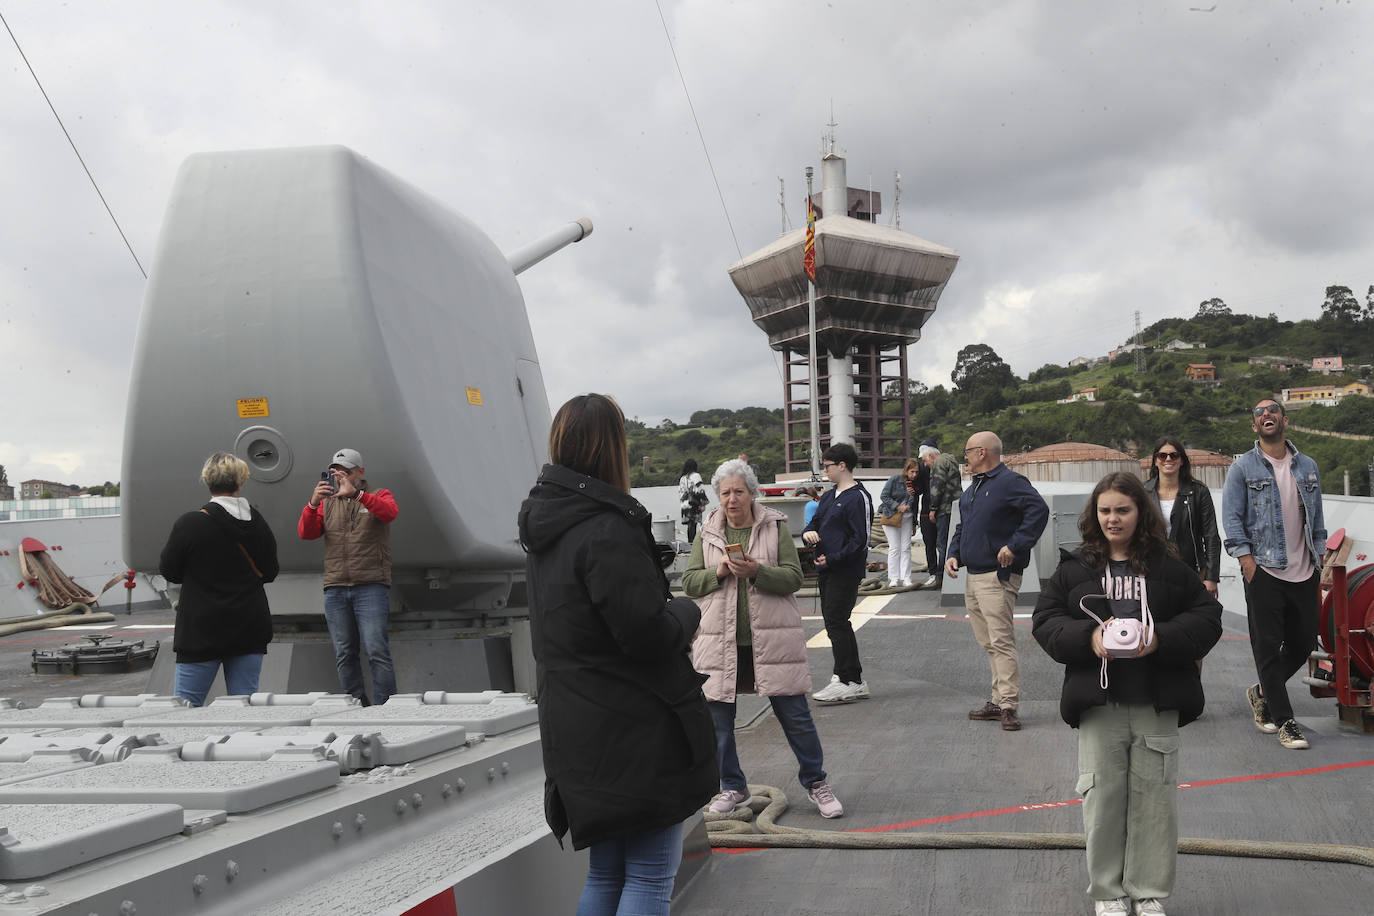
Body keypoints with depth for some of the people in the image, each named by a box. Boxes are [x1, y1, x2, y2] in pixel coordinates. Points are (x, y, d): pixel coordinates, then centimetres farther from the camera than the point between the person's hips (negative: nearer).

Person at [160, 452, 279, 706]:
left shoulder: (189, 524, -12)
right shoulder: (258, 523, 1)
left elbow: (168, 571, -1)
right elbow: (270, 572, 10)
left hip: (202, 631, -3)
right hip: (250, 628, 4)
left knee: (186, 703, 4)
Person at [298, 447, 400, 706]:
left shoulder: (379, 496, 9)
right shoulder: (327, 503, 19)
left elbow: (390, 512, -15)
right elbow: (306, 532, 4)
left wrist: (355, 493, -27)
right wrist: (313, 504, -14)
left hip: (371, 587, -4)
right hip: (335, 589, 4)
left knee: (377, 650, -12)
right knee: (344, 655, 3)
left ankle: (385, 707, -10)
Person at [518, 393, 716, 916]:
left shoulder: (546, 525, 10)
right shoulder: (608, 529, -19)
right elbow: (648, 634, -21)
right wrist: (686, 612, -1)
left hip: (575, 730, 9)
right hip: (637, 733, -9)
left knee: (606, 872, 18)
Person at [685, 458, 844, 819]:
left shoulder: (776, 528, 2)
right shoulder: (708, 534, 8)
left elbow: (794, 577, -4)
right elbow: (689, 583, 5)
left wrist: (757, 571, -20)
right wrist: (719, 572, -12)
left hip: (772, 639, -2)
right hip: (721, 641, 2)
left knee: (795, 714, 2)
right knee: (718, 718, 7)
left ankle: (815, 782, 19)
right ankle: (732, 787, 25)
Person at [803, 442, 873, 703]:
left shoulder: (858, 498, -11)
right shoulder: (828, 496, 16)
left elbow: (861, 539, -16)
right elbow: (815, 524, 19)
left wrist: (833, 559, -20)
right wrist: (808, 532, -5)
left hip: (846, 571, -9)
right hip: (826, 570, 9)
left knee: (836, 622, -10)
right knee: (835, 622, 11)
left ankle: (847, 681, -4)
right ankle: (854, 681, 18)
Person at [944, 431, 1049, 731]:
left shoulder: (1010, 482, -11)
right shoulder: (973, 488, 19)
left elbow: (1039, 510, -23)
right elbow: (962, 527, 27)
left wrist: (1014, 546, -24)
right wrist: (953, 554, 11)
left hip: (997, 577, -10)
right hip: (973, 577, 10)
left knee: (1001, 642, -11)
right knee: (988, 644, 12)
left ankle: (1008, 706, -10)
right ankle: (998, 701, 19)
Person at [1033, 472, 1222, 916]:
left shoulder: (1169, 568, 5)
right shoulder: (1075, 568, 5)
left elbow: (1207, 617, 2)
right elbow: (1044, 620, 3)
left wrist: (1160, 639, -14)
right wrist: (1088, 637, -14)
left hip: (1157, 704, 0)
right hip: (1098, 704, 0)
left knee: (1155, 797, 5)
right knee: (1102, 797, 4)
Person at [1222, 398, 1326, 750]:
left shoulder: (1307, 466, 12)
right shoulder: (1243, 467, -1)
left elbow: (1316, 516, 18)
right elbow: (1230, 516, -4)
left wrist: (1318, 556, 11)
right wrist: (1245, 558, -12)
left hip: (1304, 572, 5)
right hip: (1264, 572, -4)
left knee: (1303, 642, 9)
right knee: (1268, 647, -3)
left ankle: (1262, 693, 32)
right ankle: (1284, 721, 6)